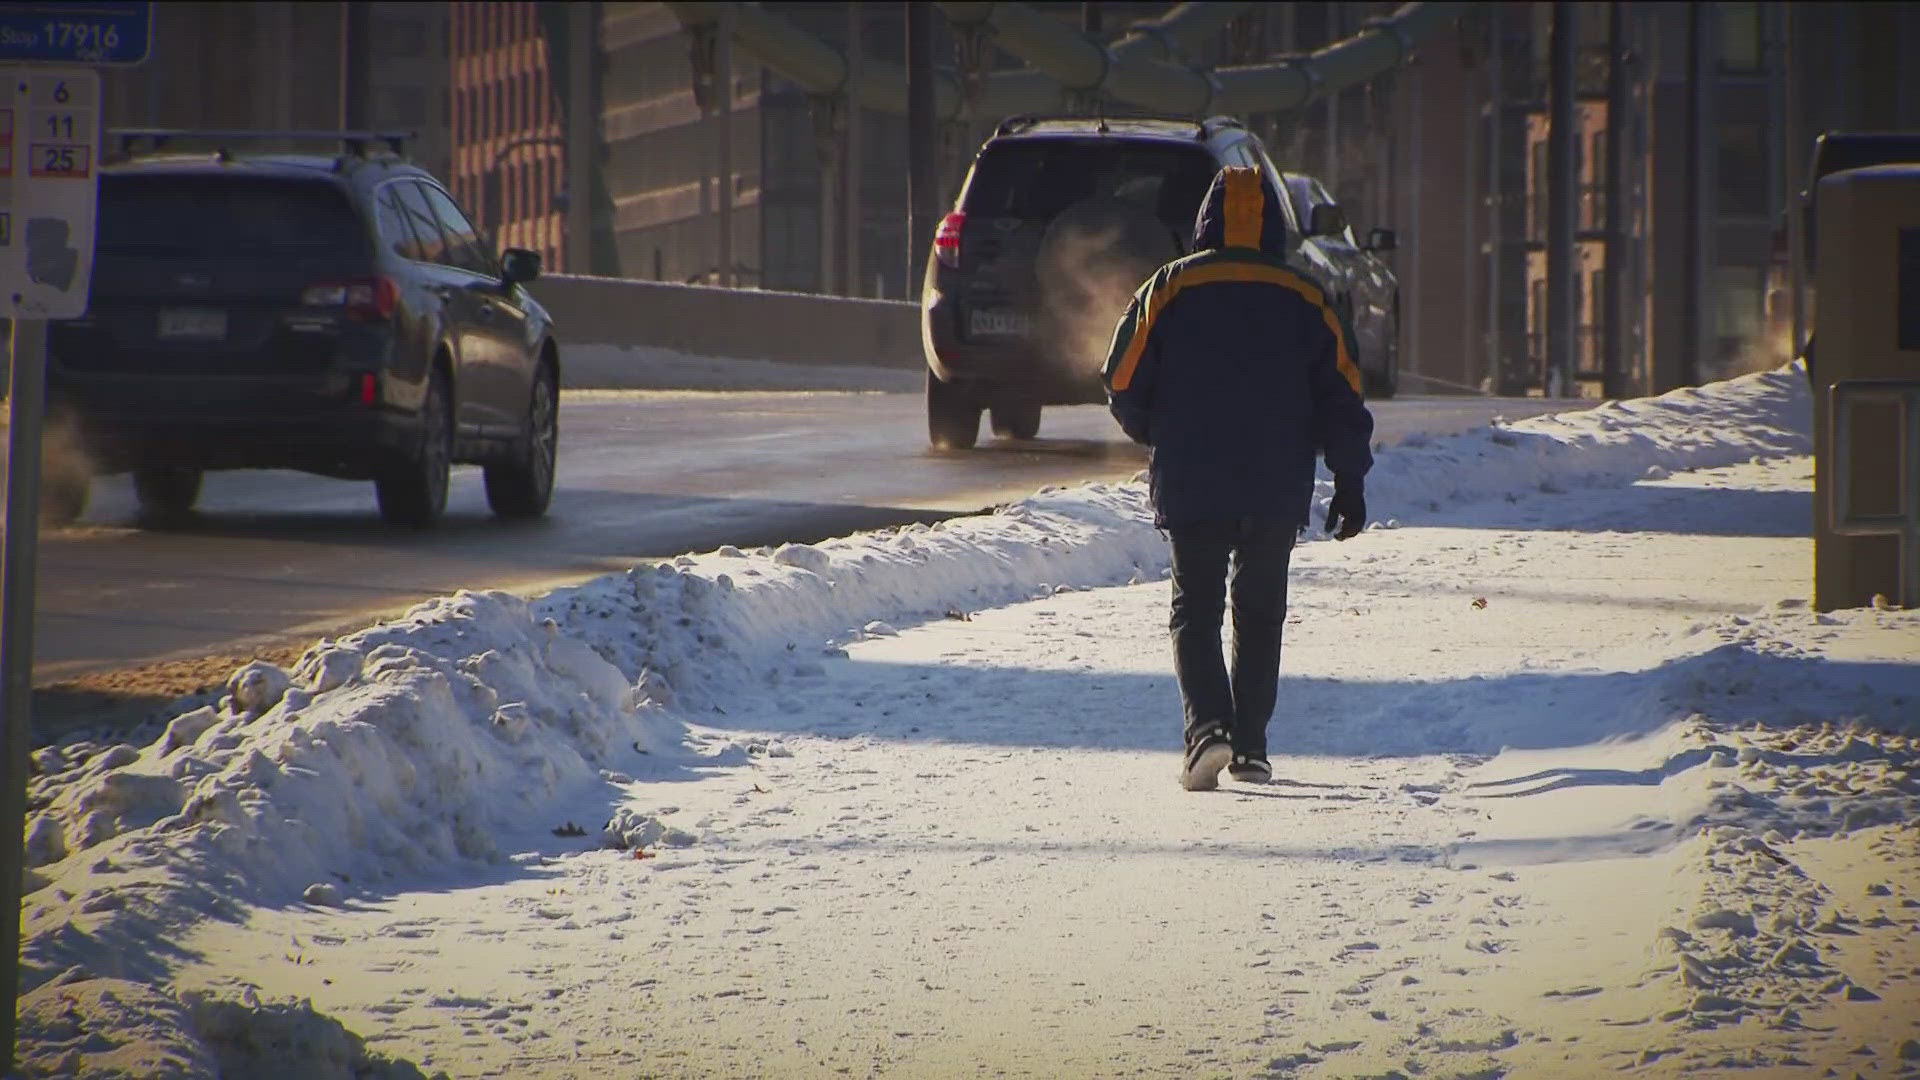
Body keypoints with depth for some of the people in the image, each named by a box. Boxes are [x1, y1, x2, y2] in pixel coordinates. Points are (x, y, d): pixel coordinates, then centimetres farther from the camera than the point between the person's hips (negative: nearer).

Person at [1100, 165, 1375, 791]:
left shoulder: (1170, 289, -1)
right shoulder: (1306, 301, 3)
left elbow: (1123, 386, 2)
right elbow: (1342, 399, 2)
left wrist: (1156, 439, 21)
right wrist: (1350, 482, 7)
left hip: (1190, 487, -1)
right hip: (1278, 492, 1)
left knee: (1195, 610, 3)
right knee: (1260, 614, 14)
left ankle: (1207, 726, -19)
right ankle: (1250, 748, 12)